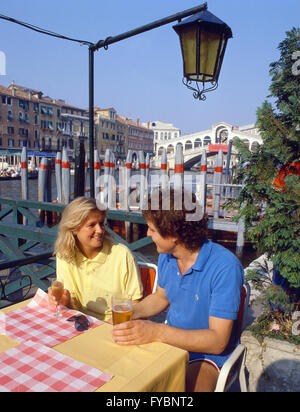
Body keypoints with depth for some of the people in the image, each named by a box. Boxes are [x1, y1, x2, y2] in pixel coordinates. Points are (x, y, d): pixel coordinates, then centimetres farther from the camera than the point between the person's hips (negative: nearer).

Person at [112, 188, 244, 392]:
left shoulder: (225, 267, -26)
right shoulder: (166, 256, -3)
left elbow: (217, 341, -26)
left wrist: (157, 332, -34)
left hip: (208, 354, -5)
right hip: (171, 341, 6)